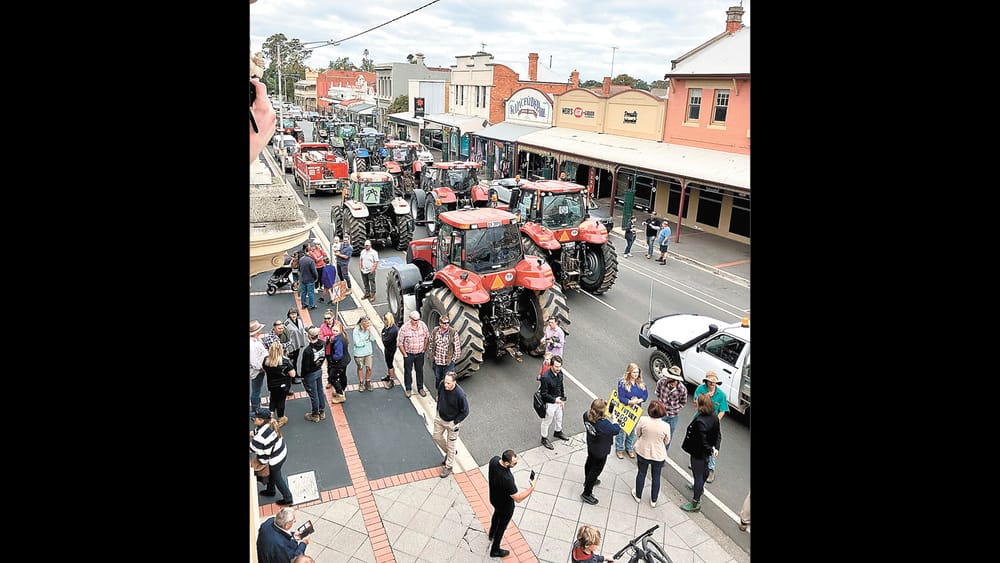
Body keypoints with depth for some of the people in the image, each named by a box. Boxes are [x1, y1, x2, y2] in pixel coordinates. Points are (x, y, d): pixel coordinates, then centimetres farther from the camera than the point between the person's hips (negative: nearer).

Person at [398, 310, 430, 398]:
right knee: (408, 372, 10)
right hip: (408, 354, -3)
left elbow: (427, 337, 7)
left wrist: (424, 348, 5)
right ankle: (408, 389, 26)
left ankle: (420, 388, 31)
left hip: (420, 354, 3)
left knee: (420, 371, 15)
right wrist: (405, 354, -9)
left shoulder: (423, 325, -8)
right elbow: (400, 342, -11)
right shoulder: (404, 328, -18)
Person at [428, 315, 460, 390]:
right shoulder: (434, 332, -4)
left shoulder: (453, 333, -12)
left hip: (449, 363, -3)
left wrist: (452, 358, -5)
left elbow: (457, 348, -5)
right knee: (437, 379, 18)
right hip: (437, 362, 3)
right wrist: (432, 356, 5)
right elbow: (430, 344, 7)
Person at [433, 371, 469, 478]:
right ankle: (448, 453, 48)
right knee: (437, 437, 22)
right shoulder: (441, 384, -19)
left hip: (452, 422, -5)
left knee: (450, 445, 11)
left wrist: (455, 422, -16)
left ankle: (448, 466, 32)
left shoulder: (460, 394, -34)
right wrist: (438, 410, 9)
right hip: (439, 417, 5)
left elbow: (465, 411, -19)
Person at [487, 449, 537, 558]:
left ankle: (491, 534, 65)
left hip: (494, 498, 7)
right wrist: (532, 488, -32)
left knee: (496, 514, 37)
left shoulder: (494, 459, -27)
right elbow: (518, 498, -34)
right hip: (505, 506, -7)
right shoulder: (506, 479, -46)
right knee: (502, 526, 21)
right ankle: (495, 550, 46)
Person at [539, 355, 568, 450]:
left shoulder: (560, 373, -10)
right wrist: (554, 400, -31)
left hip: (558, 400, 7)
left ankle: (558, 432, 56)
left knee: (559, 418, 29)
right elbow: (544, 394, -26)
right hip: (549, 403, -7)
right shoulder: (545, 377, -33)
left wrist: (562, 399, 12)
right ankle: (544, 439, 37)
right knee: (547, 422, 15)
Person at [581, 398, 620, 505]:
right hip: (601, 451, -7)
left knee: (590, 462, 31)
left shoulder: (587, 415, -23)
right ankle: (587, 494, 29)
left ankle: (588, 481, 59)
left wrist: (605, 417, -6)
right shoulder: (604, 425, -42)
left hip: (591, 447, 7)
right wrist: (612, 420, -16)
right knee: (596, 470, 14)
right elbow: (617, 430, -26)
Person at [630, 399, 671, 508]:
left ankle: (638, 495, 41)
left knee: (641, 473, 23)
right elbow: (667, 441, -7)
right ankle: (653, 500, 37)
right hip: (658, 455, -1)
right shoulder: (665, 426, -25)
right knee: (656, 477, 21)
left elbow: (637, 434, -6)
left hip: (643, 452, 1)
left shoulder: (643, 420, -24)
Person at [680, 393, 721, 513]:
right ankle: (700, 487, 58)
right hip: (706, 452, 9)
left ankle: (696, 504, 18)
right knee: (704, 469, 31)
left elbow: (702, 441, -29)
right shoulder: (714, 417, -8)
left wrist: (710, 450, -13)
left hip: (698, 453, -9)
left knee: (698, 475, 4)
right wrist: (715, 448, -6)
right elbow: (718, 434, 0)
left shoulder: (700, 421, -35)